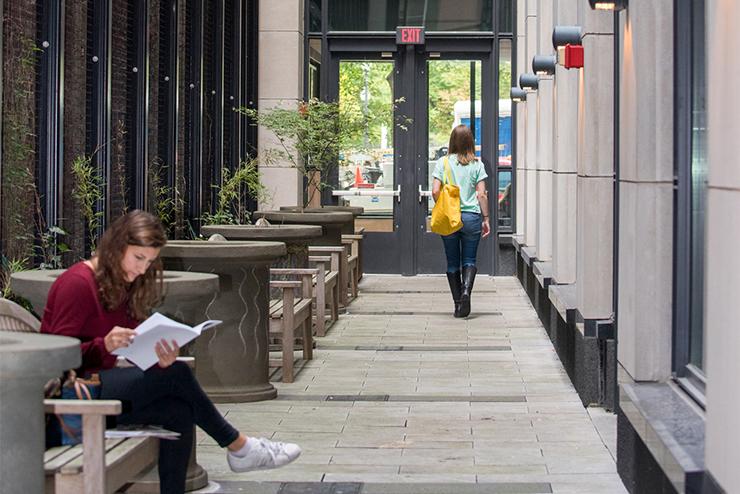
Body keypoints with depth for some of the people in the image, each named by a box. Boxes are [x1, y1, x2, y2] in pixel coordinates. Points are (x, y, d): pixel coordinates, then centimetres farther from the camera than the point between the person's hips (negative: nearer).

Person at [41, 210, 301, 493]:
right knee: (178, 375, -17)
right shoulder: (78, 283, -12)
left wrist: (161, 360, -18)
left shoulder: (122, 288, 15)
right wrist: (104, 345, -34)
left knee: (179, 412, -16)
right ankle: (239, 448, -3)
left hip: (99, 385, 9)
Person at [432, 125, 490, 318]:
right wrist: (485, 219, 4)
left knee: (453, 262, 9)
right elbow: (481, 194, -3)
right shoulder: (477, 165, -1)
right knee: (469, 260, 9)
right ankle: (466, 291, -17)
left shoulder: (442, 163, -2)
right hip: (471, 217, 0)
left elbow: (435, 191, -6)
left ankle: (458, 304, 9)